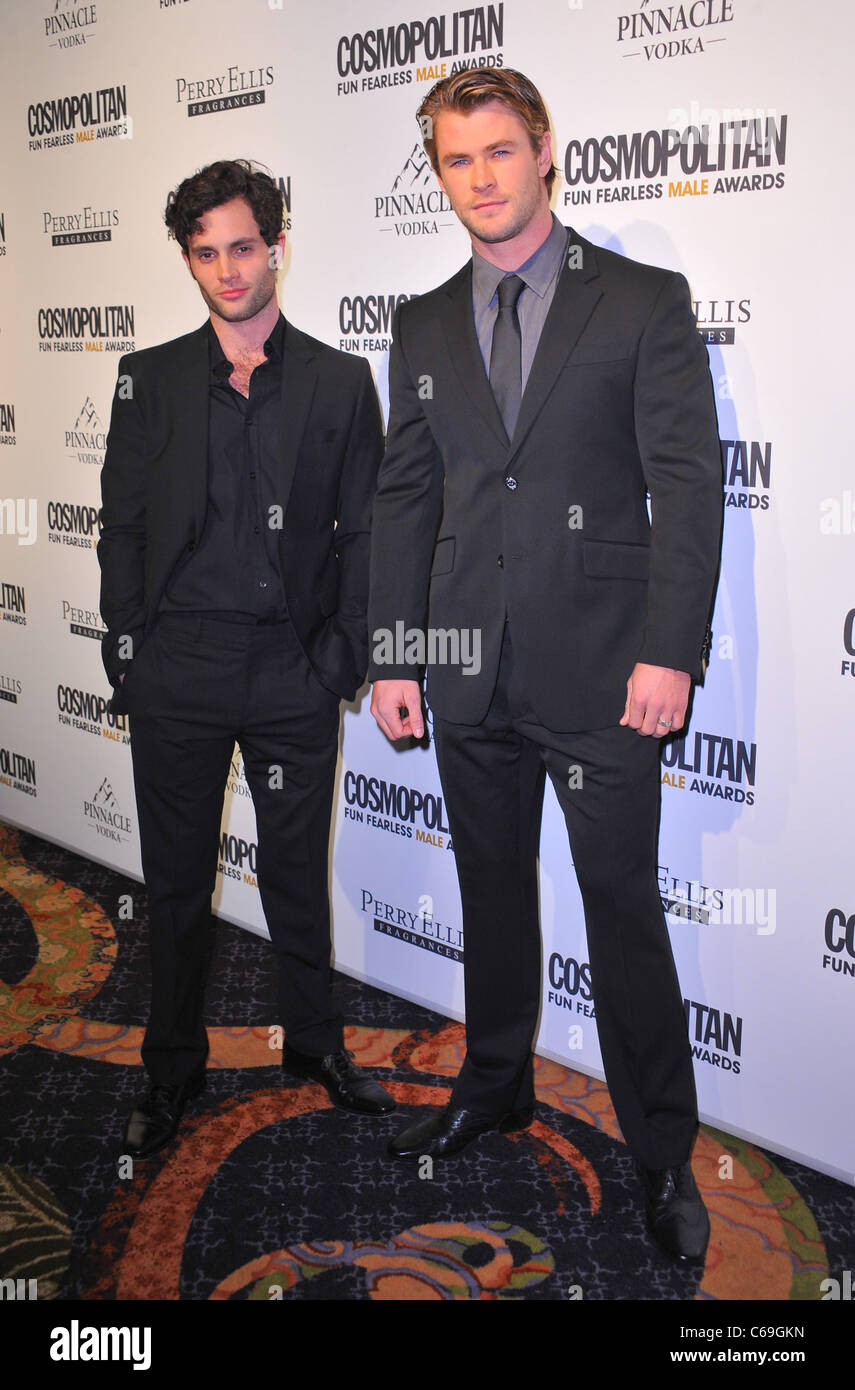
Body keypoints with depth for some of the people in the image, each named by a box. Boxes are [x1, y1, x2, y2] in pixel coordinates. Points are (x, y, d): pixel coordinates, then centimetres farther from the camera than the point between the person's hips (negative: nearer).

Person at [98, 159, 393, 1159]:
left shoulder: (340, 382, 4)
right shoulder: (151, 379, 6)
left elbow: (362, 534, 4)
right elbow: (121, 525, 6)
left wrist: (341, 656, -4)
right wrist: (127, 654, 0)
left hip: (292, 672, 0)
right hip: (175, 671, 1)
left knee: (298, 872, 12)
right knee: (176, 879, 10)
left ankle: (314, 1041, 33)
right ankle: (174, 1067, 28)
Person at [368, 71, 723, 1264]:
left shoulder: (645, 302, -1)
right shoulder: (424, 326, 11)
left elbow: (688, 484, -6)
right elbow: (405, 498, 11)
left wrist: (669, 650, -14)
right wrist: (392, 655, 5)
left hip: (600, 670, -4)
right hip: (473, 671, 4)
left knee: (624, 908, 2)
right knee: (494, 893, 16)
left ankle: (662, 1152, 19)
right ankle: (496, 1086, 35)